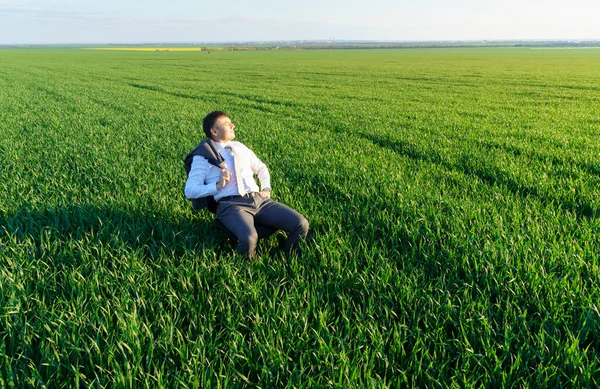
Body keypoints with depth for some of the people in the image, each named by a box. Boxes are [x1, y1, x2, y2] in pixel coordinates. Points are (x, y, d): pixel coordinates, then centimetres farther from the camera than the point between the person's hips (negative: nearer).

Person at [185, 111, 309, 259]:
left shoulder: (240, 147, 22)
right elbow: (190, 191, -1)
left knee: (301, 224, -17)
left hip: (259, 199, 6)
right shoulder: (203, 156, 6)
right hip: (231, 205, -5)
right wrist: (218, 185, -14)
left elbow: (261, 168, 34)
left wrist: (266, 189, 16)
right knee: (249, 238, -39)